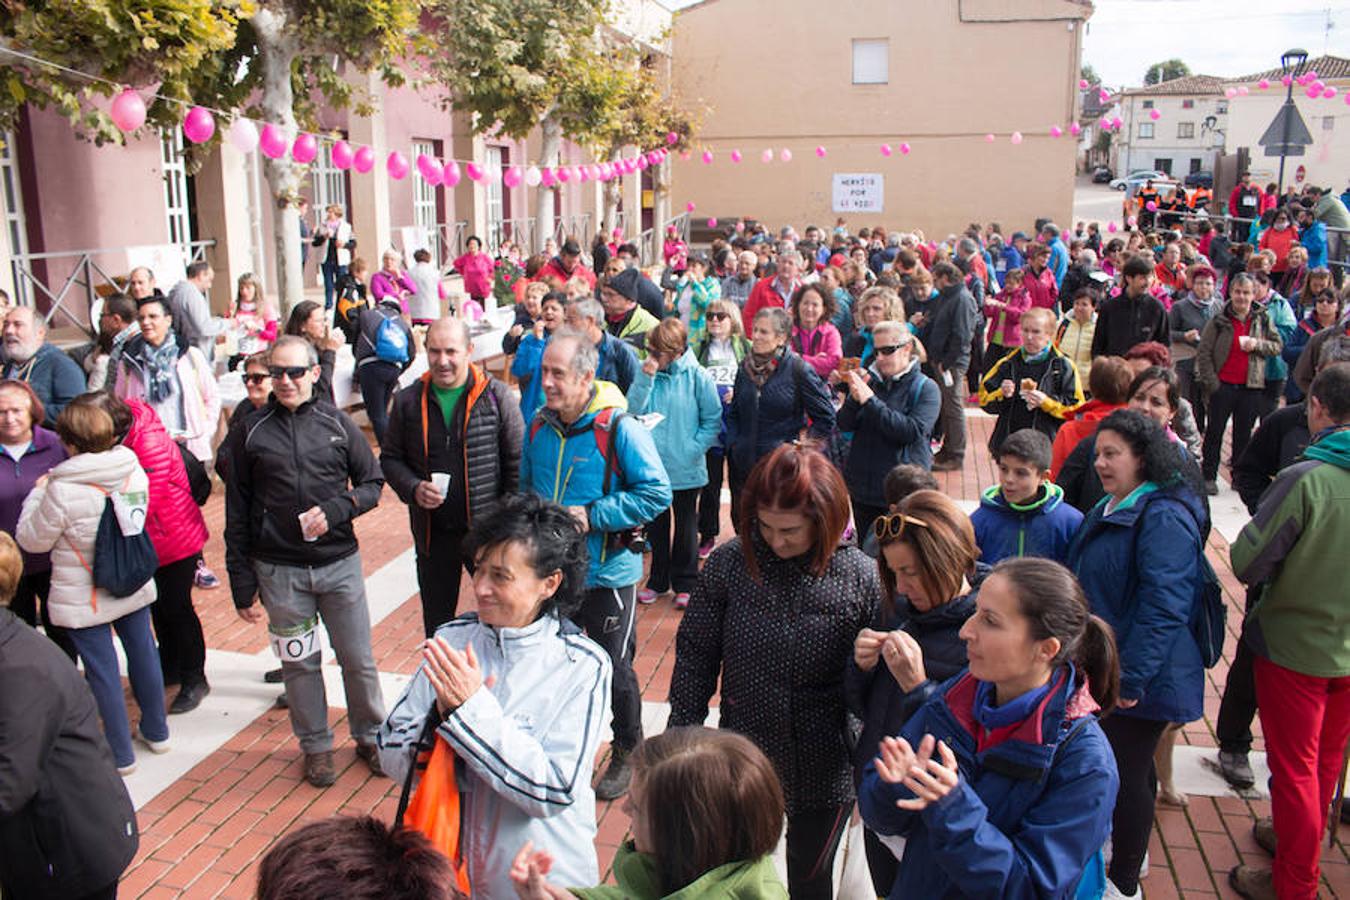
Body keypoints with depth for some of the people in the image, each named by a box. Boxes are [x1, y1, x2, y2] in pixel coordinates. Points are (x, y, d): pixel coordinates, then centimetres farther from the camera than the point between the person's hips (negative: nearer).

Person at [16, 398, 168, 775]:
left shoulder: (62, 490, -25)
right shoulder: (134, 470, -8)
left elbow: (31, 539, -10)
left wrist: (37, 494, 1)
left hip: (83, 599, -5)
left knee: (102, 669, 6)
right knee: (142, 652, 19)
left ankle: (120, 754, 17)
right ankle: (156, 731, 35)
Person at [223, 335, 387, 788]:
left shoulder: (336, 423, 0)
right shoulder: (250, 431, 0)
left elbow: (372, 483, 6)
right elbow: (237, 513, 3)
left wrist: (336, 510, -15)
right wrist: (242, 583, 1)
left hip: (339, 563, 0)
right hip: (279, 571, 0)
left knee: (358, 658, 8)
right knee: (300, 664, 11)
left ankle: (370, 736, 29)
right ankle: (316, 746, 29)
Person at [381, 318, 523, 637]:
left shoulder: (496, 396, -7)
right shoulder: (408, 401, 1)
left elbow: (517, 463, -5)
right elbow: (390, 458, 9)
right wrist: (413, 489, -11)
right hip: (432, 532, 3)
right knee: (436, 619, 18)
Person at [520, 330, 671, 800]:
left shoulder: (619, 428, -18)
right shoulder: (539, 426, 1)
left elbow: (657, 492, -20)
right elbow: (526, 486, 18)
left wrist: (591, 516, -22)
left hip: (607, 573, -5)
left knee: (615, 669, 8)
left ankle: (628, 753, 31)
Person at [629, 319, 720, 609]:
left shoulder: (697, 376, -10)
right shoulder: (646, 373, 0)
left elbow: (712, 421, -7)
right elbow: (633, 411, -10)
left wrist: (694, 448, -15)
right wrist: (646, 378, -19)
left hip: (685, 468, -3)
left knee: (685, 527, 11)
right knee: (656, 525, 16)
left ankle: (685, 584, 24)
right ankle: (658, 580, 31)